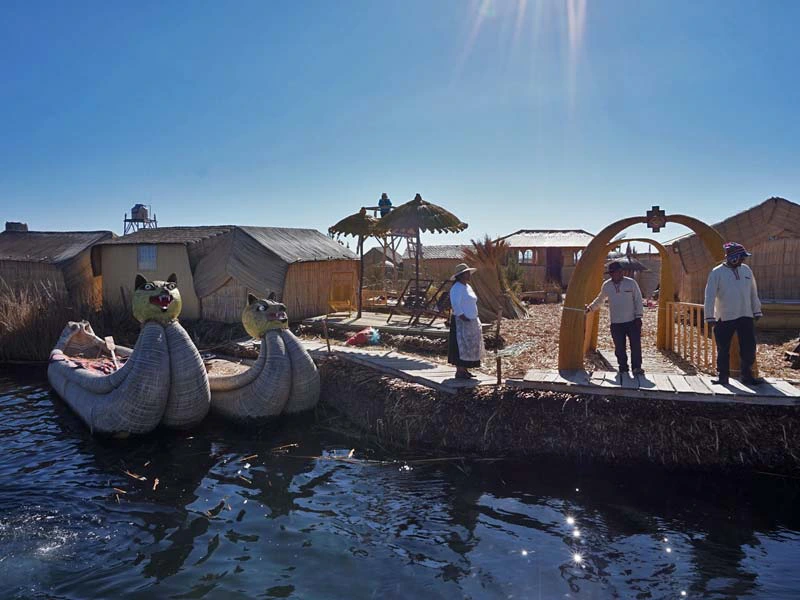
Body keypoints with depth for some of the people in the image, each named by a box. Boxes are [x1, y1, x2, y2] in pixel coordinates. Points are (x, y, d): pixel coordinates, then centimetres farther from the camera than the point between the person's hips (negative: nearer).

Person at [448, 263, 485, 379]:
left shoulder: (468, 287, 16)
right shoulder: (457, 288, -14)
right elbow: (455, 305, -22)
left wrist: (474, 319, 16)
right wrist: (463, 317, -25)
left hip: (471, 322, 10)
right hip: (461, 322, -10)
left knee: (470, 346, 12)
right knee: (461, 346, -8)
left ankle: (465, 370, 18)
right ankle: (459, 371, -3)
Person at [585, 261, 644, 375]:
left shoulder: (631, 283, -3)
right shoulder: (606, 285, 5)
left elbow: (638, 300, 1)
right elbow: (599, 299, 21)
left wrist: (638, 316, -3)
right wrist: (590, 307, 12)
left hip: (632, 321, -2)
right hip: (616, 323, 2)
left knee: (636, 345, -2)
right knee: (619, 348, 5)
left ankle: (637, 367, 9)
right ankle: (623, 368, 17)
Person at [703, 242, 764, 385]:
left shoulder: (746, 270, 8)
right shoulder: (717, 273, -8)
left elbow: (753, 292, 15)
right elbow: (710, 296, -9)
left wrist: (757, 311, 15)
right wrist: (710, 317, -12)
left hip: (746, 316, 4)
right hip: (725, 318, -4)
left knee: (749, 348, 5)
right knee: (723, 350, 4)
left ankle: (747, 376, 17)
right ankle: (722, 376, 15)